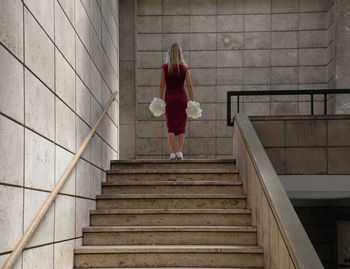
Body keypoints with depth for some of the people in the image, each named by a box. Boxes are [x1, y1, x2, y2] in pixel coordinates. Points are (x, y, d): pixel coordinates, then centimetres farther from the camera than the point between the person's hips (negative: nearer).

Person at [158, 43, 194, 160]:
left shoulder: (165, 67, -2)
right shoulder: (185, 68, -2)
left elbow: (162, 85, -2)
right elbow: (189, 86, -3)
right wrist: (192, 101, 1)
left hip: (169, 98, 0)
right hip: (182, 98, 0)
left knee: (170, 126, 5)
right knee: (181, 126, 7)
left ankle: (172, 152, -1)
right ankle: (179, 152, -2)